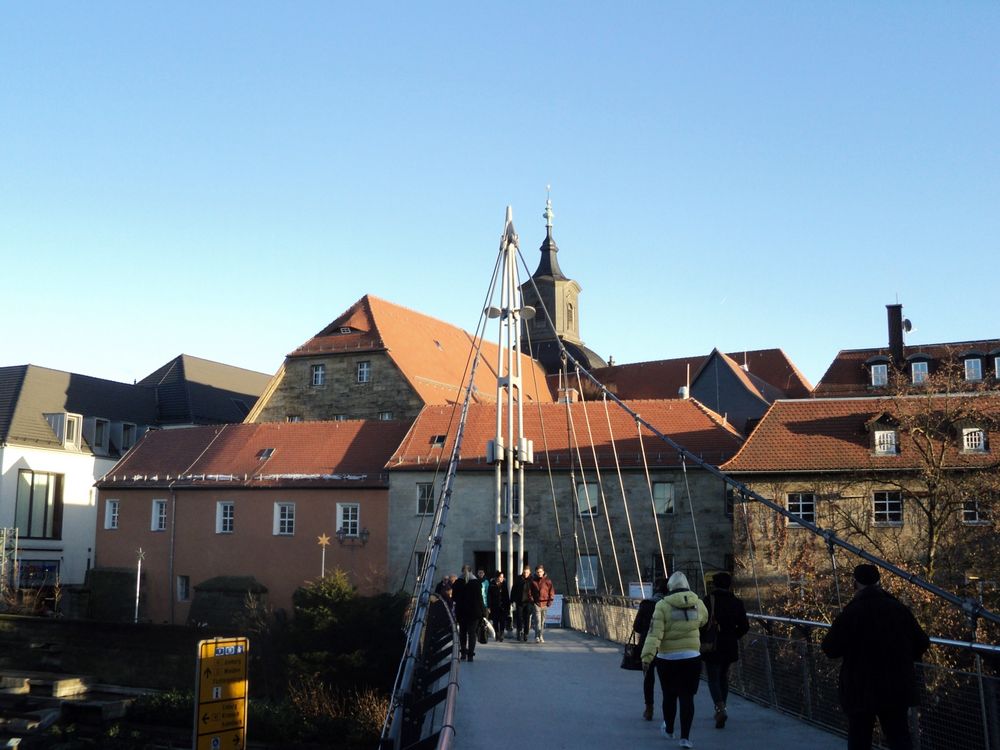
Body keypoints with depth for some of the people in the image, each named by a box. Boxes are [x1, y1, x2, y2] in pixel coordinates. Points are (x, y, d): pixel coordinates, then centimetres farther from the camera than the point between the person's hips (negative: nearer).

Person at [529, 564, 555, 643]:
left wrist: (550, 601, -3)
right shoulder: (533, 581, 5)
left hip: (545, 604, 1)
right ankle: (537, 637, -13)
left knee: (543, 621, 8)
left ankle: (541, 637, 15)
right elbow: (530, 592, 10)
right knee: (538, 620, -11)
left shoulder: (547, 580, 4)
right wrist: (531, 600, -1)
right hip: (536, 603, -1)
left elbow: (552, 591, 5)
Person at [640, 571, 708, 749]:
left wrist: (647, 656, -18)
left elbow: (655, 633, -16)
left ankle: (669, 729, 33)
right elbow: (703, 620, 22)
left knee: (669, 695, 15)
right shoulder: (698, 604, 0)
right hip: (691, 658, 1)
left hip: (667, 659, -1)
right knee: (687, 696, 5)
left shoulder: (663, 605, -10)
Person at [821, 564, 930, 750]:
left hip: (861, 691, -3)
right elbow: (922, 643, 5)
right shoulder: (899, 609, -2)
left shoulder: (850, 613, -16)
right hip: (896, 689, 4)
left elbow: (830, 649, -10)